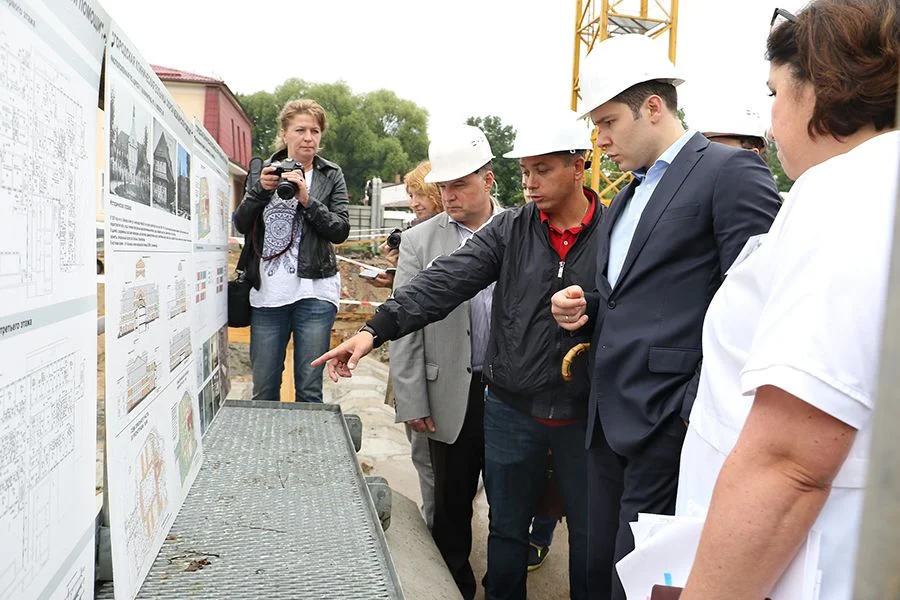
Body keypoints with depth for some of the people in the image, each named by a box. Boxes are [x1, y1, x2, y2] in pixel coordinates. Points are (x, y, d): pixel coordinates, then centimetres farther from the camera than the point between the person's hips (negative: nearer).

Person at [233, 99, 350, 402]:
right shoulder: (266, 170, 11)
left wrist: (307, 200, -15)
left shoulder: (331, 176, 6)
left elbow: (341, 230, -3)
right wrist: (261, 190, -10)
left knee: (309, 391, 2)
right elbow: (241, 224, 5)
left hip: (313, 291, -2)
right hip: (267, 293, 2)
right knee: (263, 391, 8)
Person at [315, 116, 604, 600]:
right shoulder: (510, 229, -1)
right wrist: (377, 328, -20)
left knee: (589, 535, 15)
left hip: (584, 415, -1)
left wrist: (591, 318, -18)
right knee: (507, 528, 17)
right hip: (511, 410, 2)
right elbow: (444, 282, -11)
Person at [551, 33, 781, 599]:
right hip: (612, 417, 8)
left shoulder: (731, 170, -7)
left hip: (671, 420, -8)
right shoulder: (625, 196, 19)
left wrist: (706, 411, -18)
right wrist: (586, 307, 5)